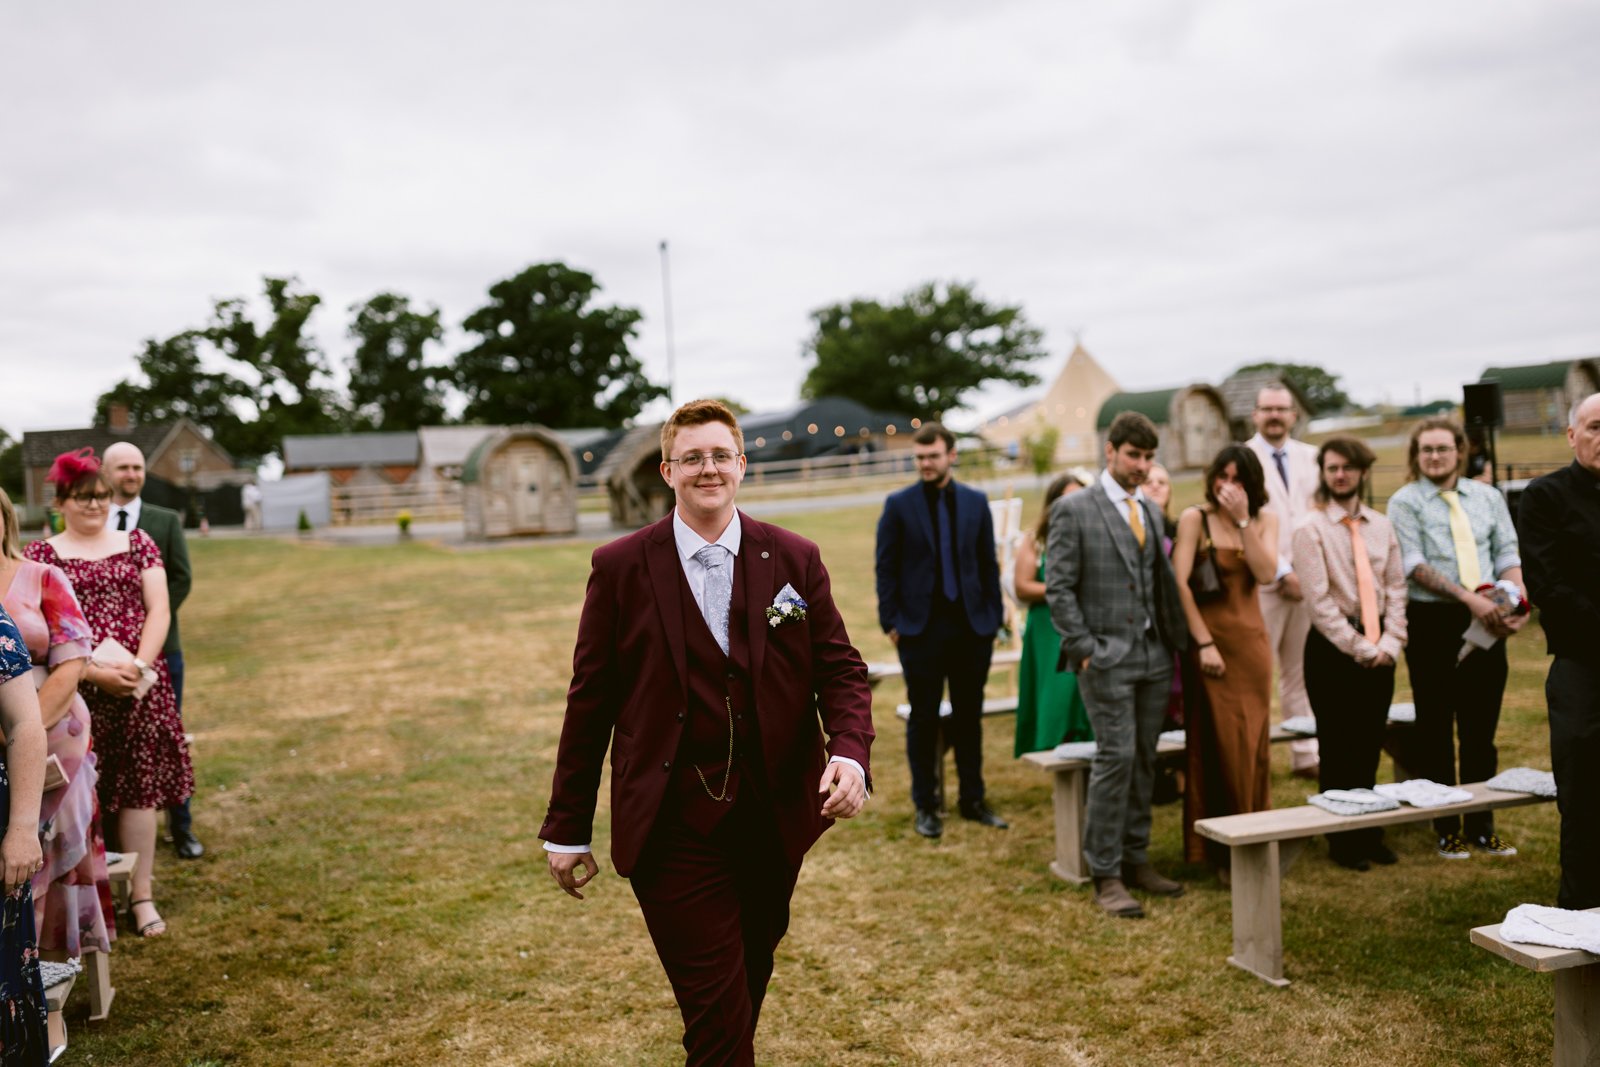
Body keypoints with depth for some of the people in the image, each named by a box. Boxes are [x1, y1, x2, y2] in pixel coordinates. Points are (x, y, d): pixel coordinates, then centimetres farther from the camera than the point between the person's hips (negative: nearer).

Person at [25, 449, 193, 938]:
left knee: (139, 788, 4)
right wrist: (95, 673, -14)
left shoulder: (138, 542, 10)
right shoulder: (41, 554, 5)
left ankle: (142, 894, 11)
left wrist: (139, 667, -10)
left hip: (141, 689, 1)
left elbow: (158, 610, 4)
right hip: (74, 691, -1)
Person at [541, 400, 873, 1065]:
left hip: (774, 818, 3)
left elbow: (841, 669, 5)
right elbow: (590, 702, 0)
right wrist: (567, 830, 2)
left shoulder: (793, 559, 3)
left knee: (747, 987, 19)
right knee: (717, 1010, -5)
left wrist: (850, 752, -16)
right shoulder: (621, 567, -3)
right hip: (673, 828, -3)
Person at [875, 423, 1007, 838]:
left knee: (969, 715, 10)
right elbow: (886, 567, -1)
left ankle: (973, 800, 22)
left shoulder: (976, 502, 6)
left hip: (972, 625, 2)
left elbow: (988, 563, 8)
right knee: (924, 718, 5)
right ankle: (925, 805, 15)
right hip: (921, 628, -2)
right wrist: (891, 621, -6)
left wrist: (993, 616, 4)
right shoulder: (899, 504, -1)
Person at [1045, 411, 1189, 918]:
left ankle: (1136, 858, 22)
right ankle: (1106, 875, 2)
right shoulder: (1073, 510, -5)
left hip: (1153, 655, 6)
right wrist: (1084, 649, -13)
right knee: (1115, 757, -7)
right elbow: (1058, 588, -8)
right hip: (1107, 658, -6)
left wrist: (1174, 644, 10)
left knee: (1144, 760, 10)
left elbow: (1162, 581, 18)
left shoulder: (1150, 510, 15)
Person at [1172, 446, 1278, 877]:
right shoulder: (1194, 518, -4)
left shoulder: (1265, 520, 7)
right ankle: (1220, 850, 8)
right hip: (1211, 638, -4)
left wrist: (1243, 520, -14)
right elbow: (1180, 584, -10)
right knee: (1218, 743, -1)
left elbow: (1266, 573, -9)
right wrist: (1204, 643, -15)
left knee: (1254, 742, 8)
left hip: (1252, 639, 4)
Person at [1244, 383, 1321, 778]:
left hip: (1308, 580, 4)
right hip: (1263, 582, -4)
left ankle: (1306, 755, 15)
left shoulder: (1309, 457, 12)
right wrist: (1283, 573, -10)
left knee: (1302, 671, 9)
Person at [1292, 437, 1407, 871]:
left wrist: (1390, 642, -5)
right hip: (1333, 648, -5)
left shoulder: (1381, 526, 9)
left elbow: (1396, 586, 8)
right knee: (1338, 749, 2)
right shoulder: (1311, 529, -6)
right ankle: (1343, 842, 13)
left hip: (1379, 650, 5)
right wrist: (1360, 649, -13)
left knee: (1370, 746, 12)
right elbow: (1319, 600, -11)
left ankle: (1369, 834, 24)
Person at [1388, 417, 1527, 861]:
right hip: (1432, 623, -3)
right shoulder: (1405, 502, -1)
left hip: (1485, 623, 3)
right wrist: (1469, 597, -20)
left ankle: (1482, 827, 18)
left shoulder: (1487, 497, 12)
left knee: (1481, 728, 8)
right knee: (1436, 728, 4)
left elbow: (1507, 554, 8)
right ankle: (1446, 829, 13)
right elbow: (1414, 565, -11)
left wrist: (1518, 601, -10)